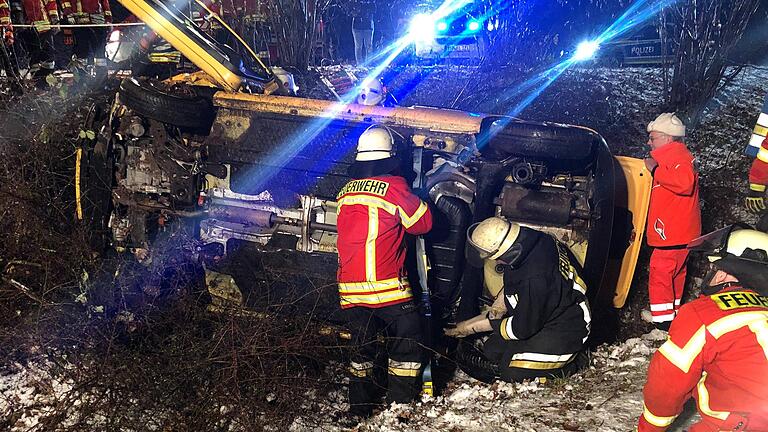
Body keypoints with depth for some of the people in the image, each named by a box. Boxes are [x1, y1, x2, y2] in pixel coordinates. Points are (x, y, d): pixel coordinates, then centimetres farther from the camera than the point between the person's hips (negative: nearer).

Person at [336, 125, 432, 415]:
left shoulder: (347, 190, 10)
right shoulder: (394, 185, -7)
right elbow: (423, 222, 0)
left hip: (350, 289, 6)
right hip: (387, 287, -6)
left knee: (362, 348, 19)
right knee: (407, 347, 9)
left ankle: (359, 408, 26)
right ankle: (399, 407, 10)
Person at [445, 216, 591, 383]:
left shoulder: (535, 281, -40)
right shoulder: (526, 238, -15)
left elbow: (522, 328, -24)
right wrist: (499, 306, -4)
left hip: (566, 331, -9)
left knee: (512, 372, -12)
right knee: (491, 350, 6)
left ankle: (569, 362, 7)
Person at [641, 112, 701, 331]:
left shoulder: (677, 155, -15)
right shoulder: (672, 155, 19)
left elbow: (685, 181, -34)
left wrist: (655, 170, -26)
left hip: (673, 232, -11)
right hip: (680, 232, 11)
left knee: (660, 272, -5)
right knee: (675, 272, 19)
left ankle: (662, 318, 1)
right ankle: (673, 311, 30)